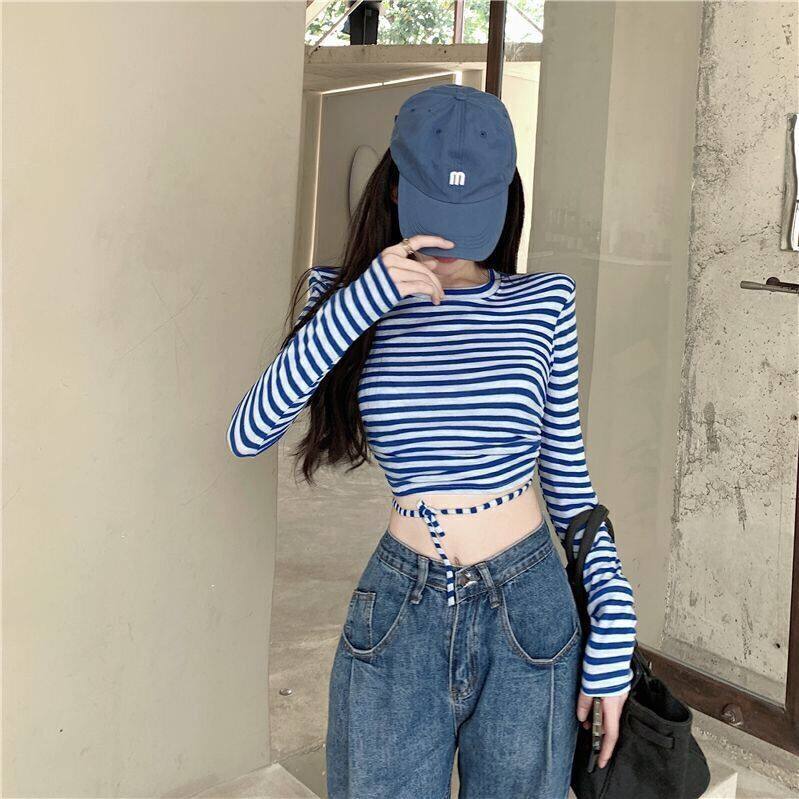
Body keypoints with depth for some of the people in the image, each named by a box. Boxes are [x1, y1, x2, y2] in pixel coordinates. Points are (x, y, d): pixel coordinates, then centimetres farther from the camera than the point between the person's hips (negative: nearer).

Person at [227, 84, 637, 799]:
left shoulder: (542, 304, -2)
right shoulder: (351, 300, -1)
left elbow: (568, 479, 3)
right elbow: (248, 435, -16)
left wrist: (613, 639, 0)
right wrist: (363, 300, -23)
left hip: (527, 612, 0)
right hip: (397, 613, 0)